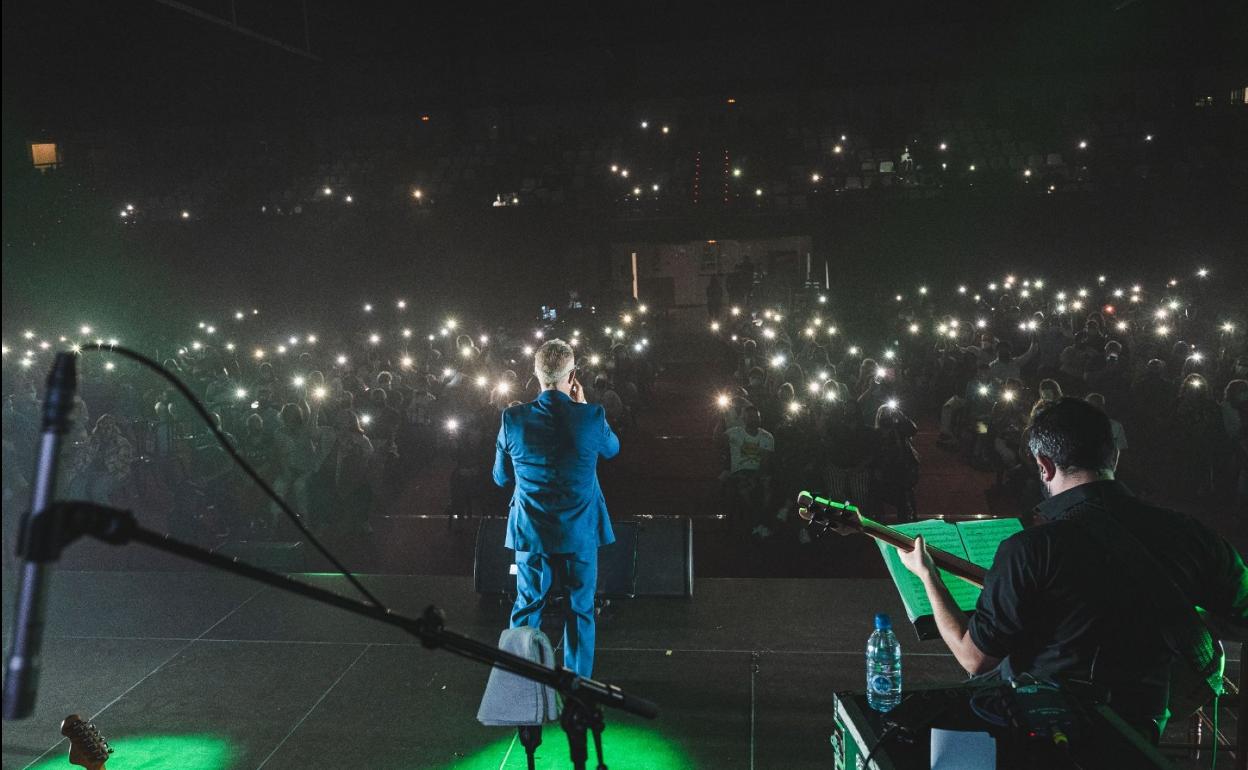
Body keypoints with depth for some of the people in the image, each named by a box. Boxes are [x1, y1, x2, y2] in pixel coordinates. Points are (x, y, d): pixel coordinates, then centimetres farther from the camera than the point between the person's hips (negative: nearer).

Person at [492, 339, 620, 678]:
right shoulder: (591, 417, -17)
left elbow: (501, 477, 2)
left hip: (531, 531, 1)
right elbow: (612, 449, 7)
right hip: (580, 532, -1)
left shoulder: (513, 419, -12)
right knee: (580, 609, 15)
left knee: (527, 607, 17)